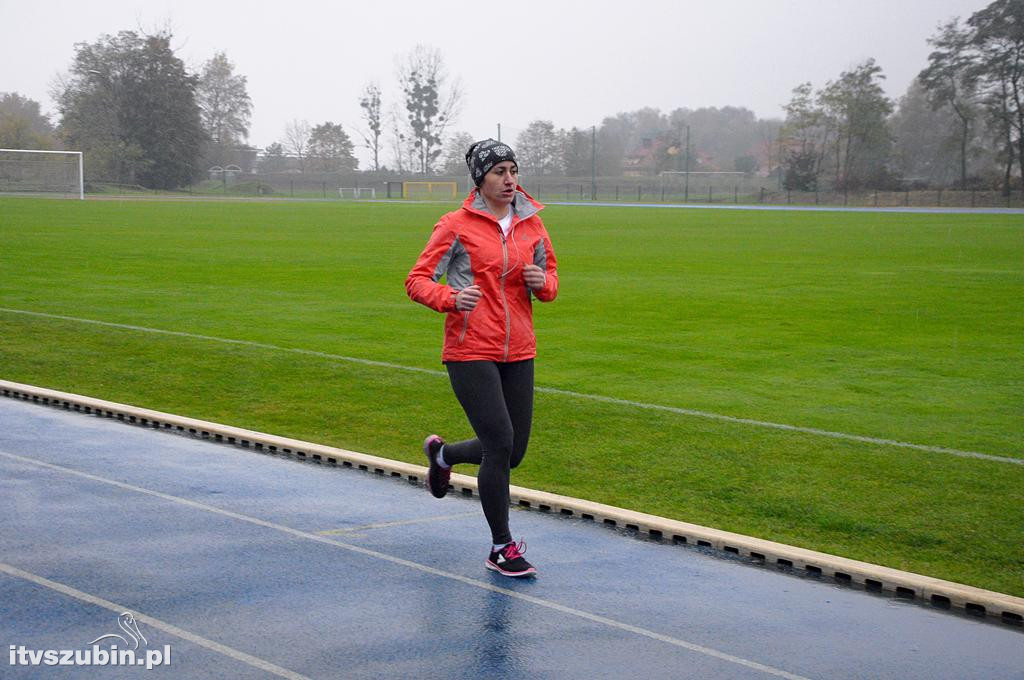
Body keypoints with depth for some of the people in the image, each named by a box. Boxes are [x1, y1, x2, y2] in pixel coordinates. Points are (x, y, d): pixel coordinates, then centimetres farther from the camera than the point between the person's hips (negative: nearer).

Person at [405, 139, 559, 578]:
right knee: (500, 443, -12)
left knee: (512, 453, 9)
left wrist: (543, 283, -6)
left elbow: (550, 276, 18)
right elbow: (417, 281, -6)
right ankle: (501, 548, 4)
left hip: (519, 353, 6)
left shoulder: (532, 224, 8)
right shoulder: (457, 225, -6)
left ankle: (443, 454, 40)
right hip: (470, 352, -5)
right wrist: (451, 298, -26)